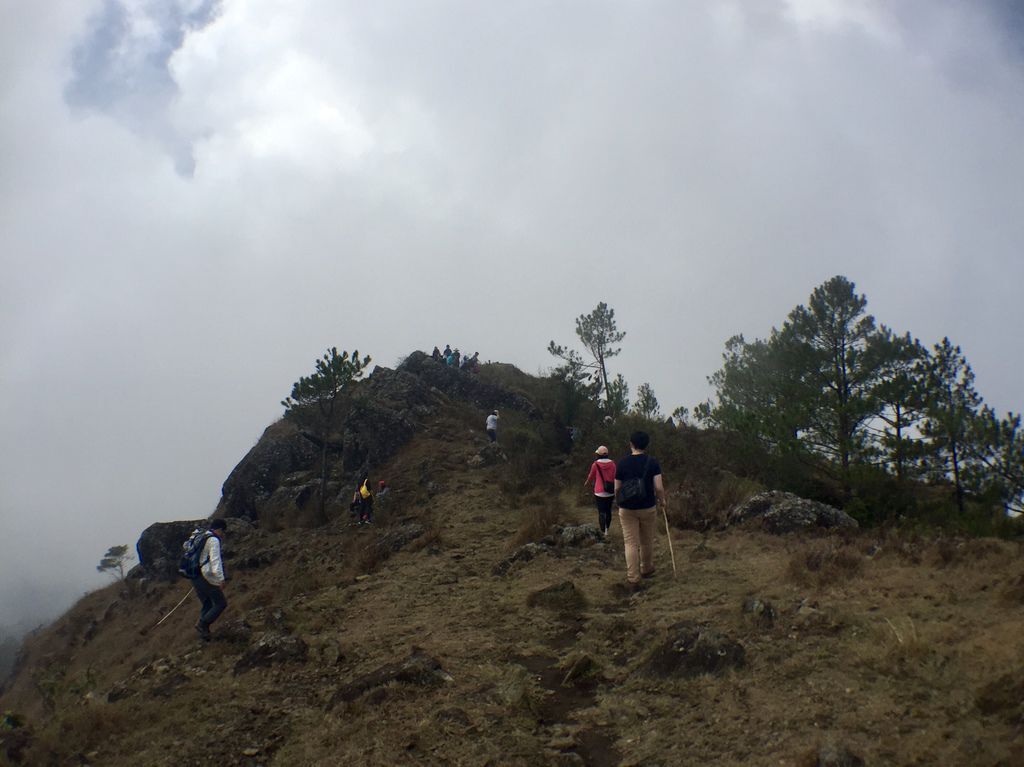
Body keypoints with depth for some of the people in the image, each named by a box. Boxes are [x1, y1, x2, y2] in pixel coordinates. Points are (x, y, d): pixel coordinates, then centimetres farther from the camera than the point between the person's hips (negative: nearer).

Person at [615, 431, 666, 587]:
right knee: (647, 541, 19)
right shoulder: (652, 462, -8)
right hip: (648, 507, 1)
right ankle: (646, 570, 36)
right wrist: (663, 501, 6)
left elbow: (617, 489, -1)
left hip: (627, 509, 0)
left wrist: (620, 501, 19)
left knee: (631, 543, 3)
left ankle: (633, 578, 1)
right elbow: (659, 487, -13)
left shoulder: (622, 463, -6)